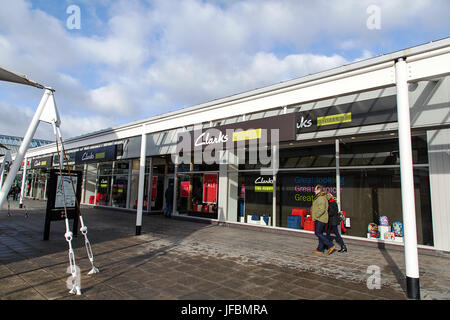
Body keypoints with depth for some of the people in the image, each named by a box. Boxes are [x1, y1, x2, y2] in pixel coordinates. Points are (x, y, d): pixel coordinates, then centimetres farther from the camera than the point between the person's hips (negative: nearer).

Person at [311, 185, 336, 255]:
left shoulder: (321, 198, -17)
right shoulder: (318, 197, 13)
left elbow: (322, 210, -24)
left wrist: (315, 217, -16)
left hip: (320, 219, -10)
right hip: (320, 219, 10)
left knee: (318, 233, -8)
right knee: (320, 234, 11)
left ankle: (331, 245, -3)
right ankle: (320, 250, 15)